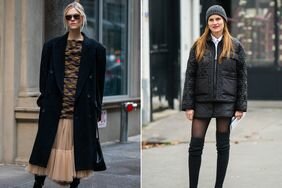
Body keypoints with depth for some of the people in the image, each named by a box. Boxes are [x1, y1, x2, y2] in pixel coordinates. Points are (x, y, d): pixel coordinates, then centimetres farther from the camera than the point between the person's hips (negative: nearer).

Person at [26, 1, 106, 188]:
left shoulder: (96, 48, 3)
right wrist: (44, 100, 3)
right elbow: (44, 76, 9)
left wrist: (97, 109, 5)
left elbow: (99, 81, 6)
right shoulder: (52, 46, 6)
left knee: (78, 148, 4)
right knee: (49, 147, 2)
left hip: (82, 109, 0)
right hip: (55, 107, 1)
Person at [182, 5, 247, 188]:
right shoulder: (199, 46, 5)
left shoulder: (235, 46, 3)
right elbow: (190, 76, 3)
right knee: (195, 146, 0)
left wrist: (241, 105, -2)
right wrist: (188, 105, -3)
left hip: (226, 102, -1)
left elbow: (242, 77, 4)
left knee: (223, 145, 6)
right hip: (202, 101, 1)